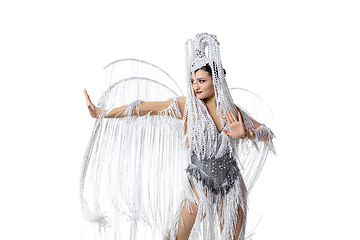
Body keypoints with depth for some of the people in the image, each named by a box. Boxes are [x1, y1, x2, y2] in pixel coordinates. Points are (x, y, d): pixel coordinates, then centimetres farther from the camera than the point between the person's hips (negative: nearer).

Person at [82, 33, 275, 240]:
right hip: (199, 184, -1)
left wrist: (244, 134, -16)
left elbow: (268, 133, 5)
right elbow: (144, 108, -9)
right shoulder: (186, 106, -7)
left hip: (231, 186, 2)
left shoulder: (233, 111, -2)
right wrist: (103, 113, -8)